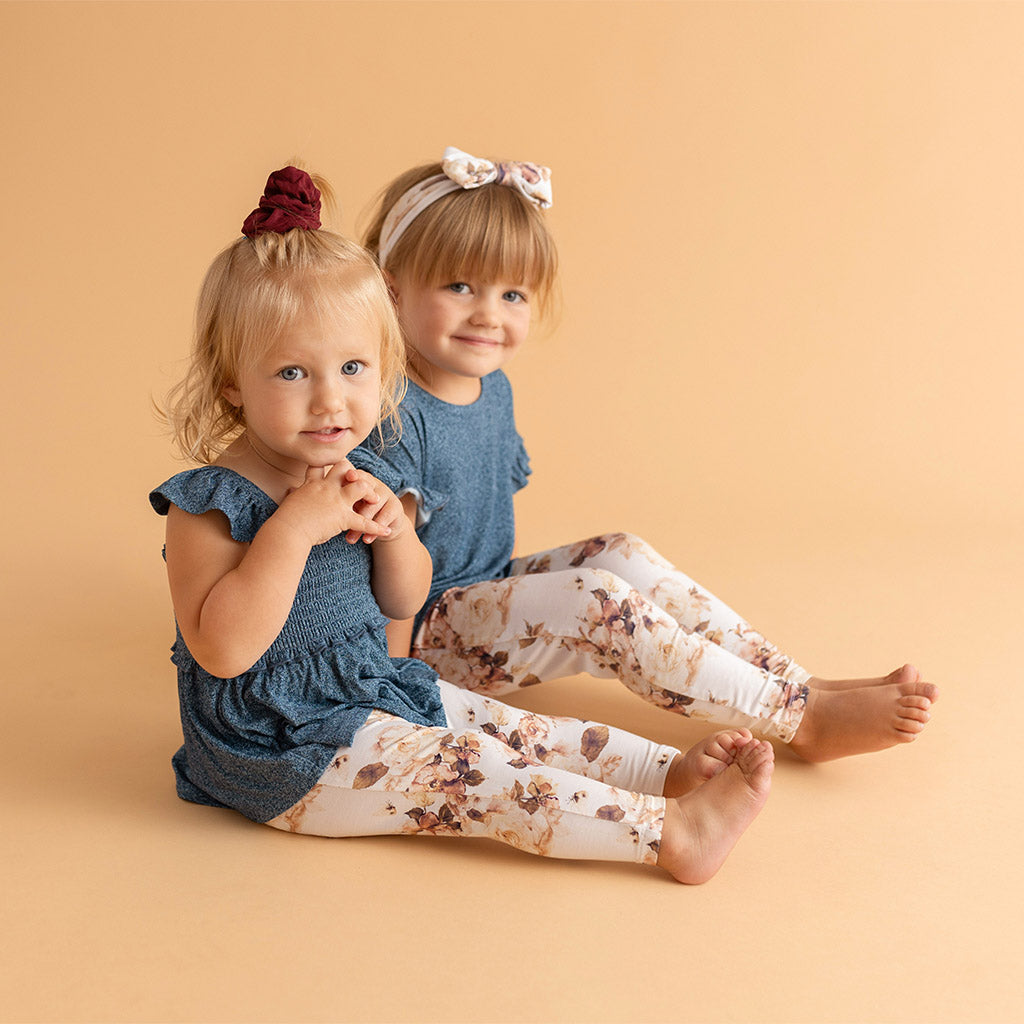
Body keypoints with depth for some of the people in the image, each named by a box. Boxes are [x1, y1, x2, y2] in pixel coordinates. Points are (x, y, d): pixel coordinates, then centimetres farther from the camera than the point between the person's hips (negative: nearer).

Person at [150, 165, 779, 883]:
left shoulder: (346, 476, 1)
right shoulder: (208, 504, -21)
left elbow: (403, 602, 8)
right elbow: (222, 650, -30)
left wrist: (393, 529, -14)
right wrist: (293, 528, -35)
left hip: (371, 692, 8)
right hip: (282, 751, -8)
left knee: (510, 730, 3)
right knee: (474, 772, -14)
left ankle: (674, 773, 7)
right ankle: (670, 832, -12)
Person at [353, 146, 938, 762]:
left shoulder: (493, 388, 4)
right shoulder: (395, 417, -24)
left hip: (488, 589, 9)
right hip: (426, 630, -9)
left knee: (622, 554, -4)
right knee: (598, 600, -22)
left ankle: (796, 680, -6)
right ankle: (804, 720, -16)